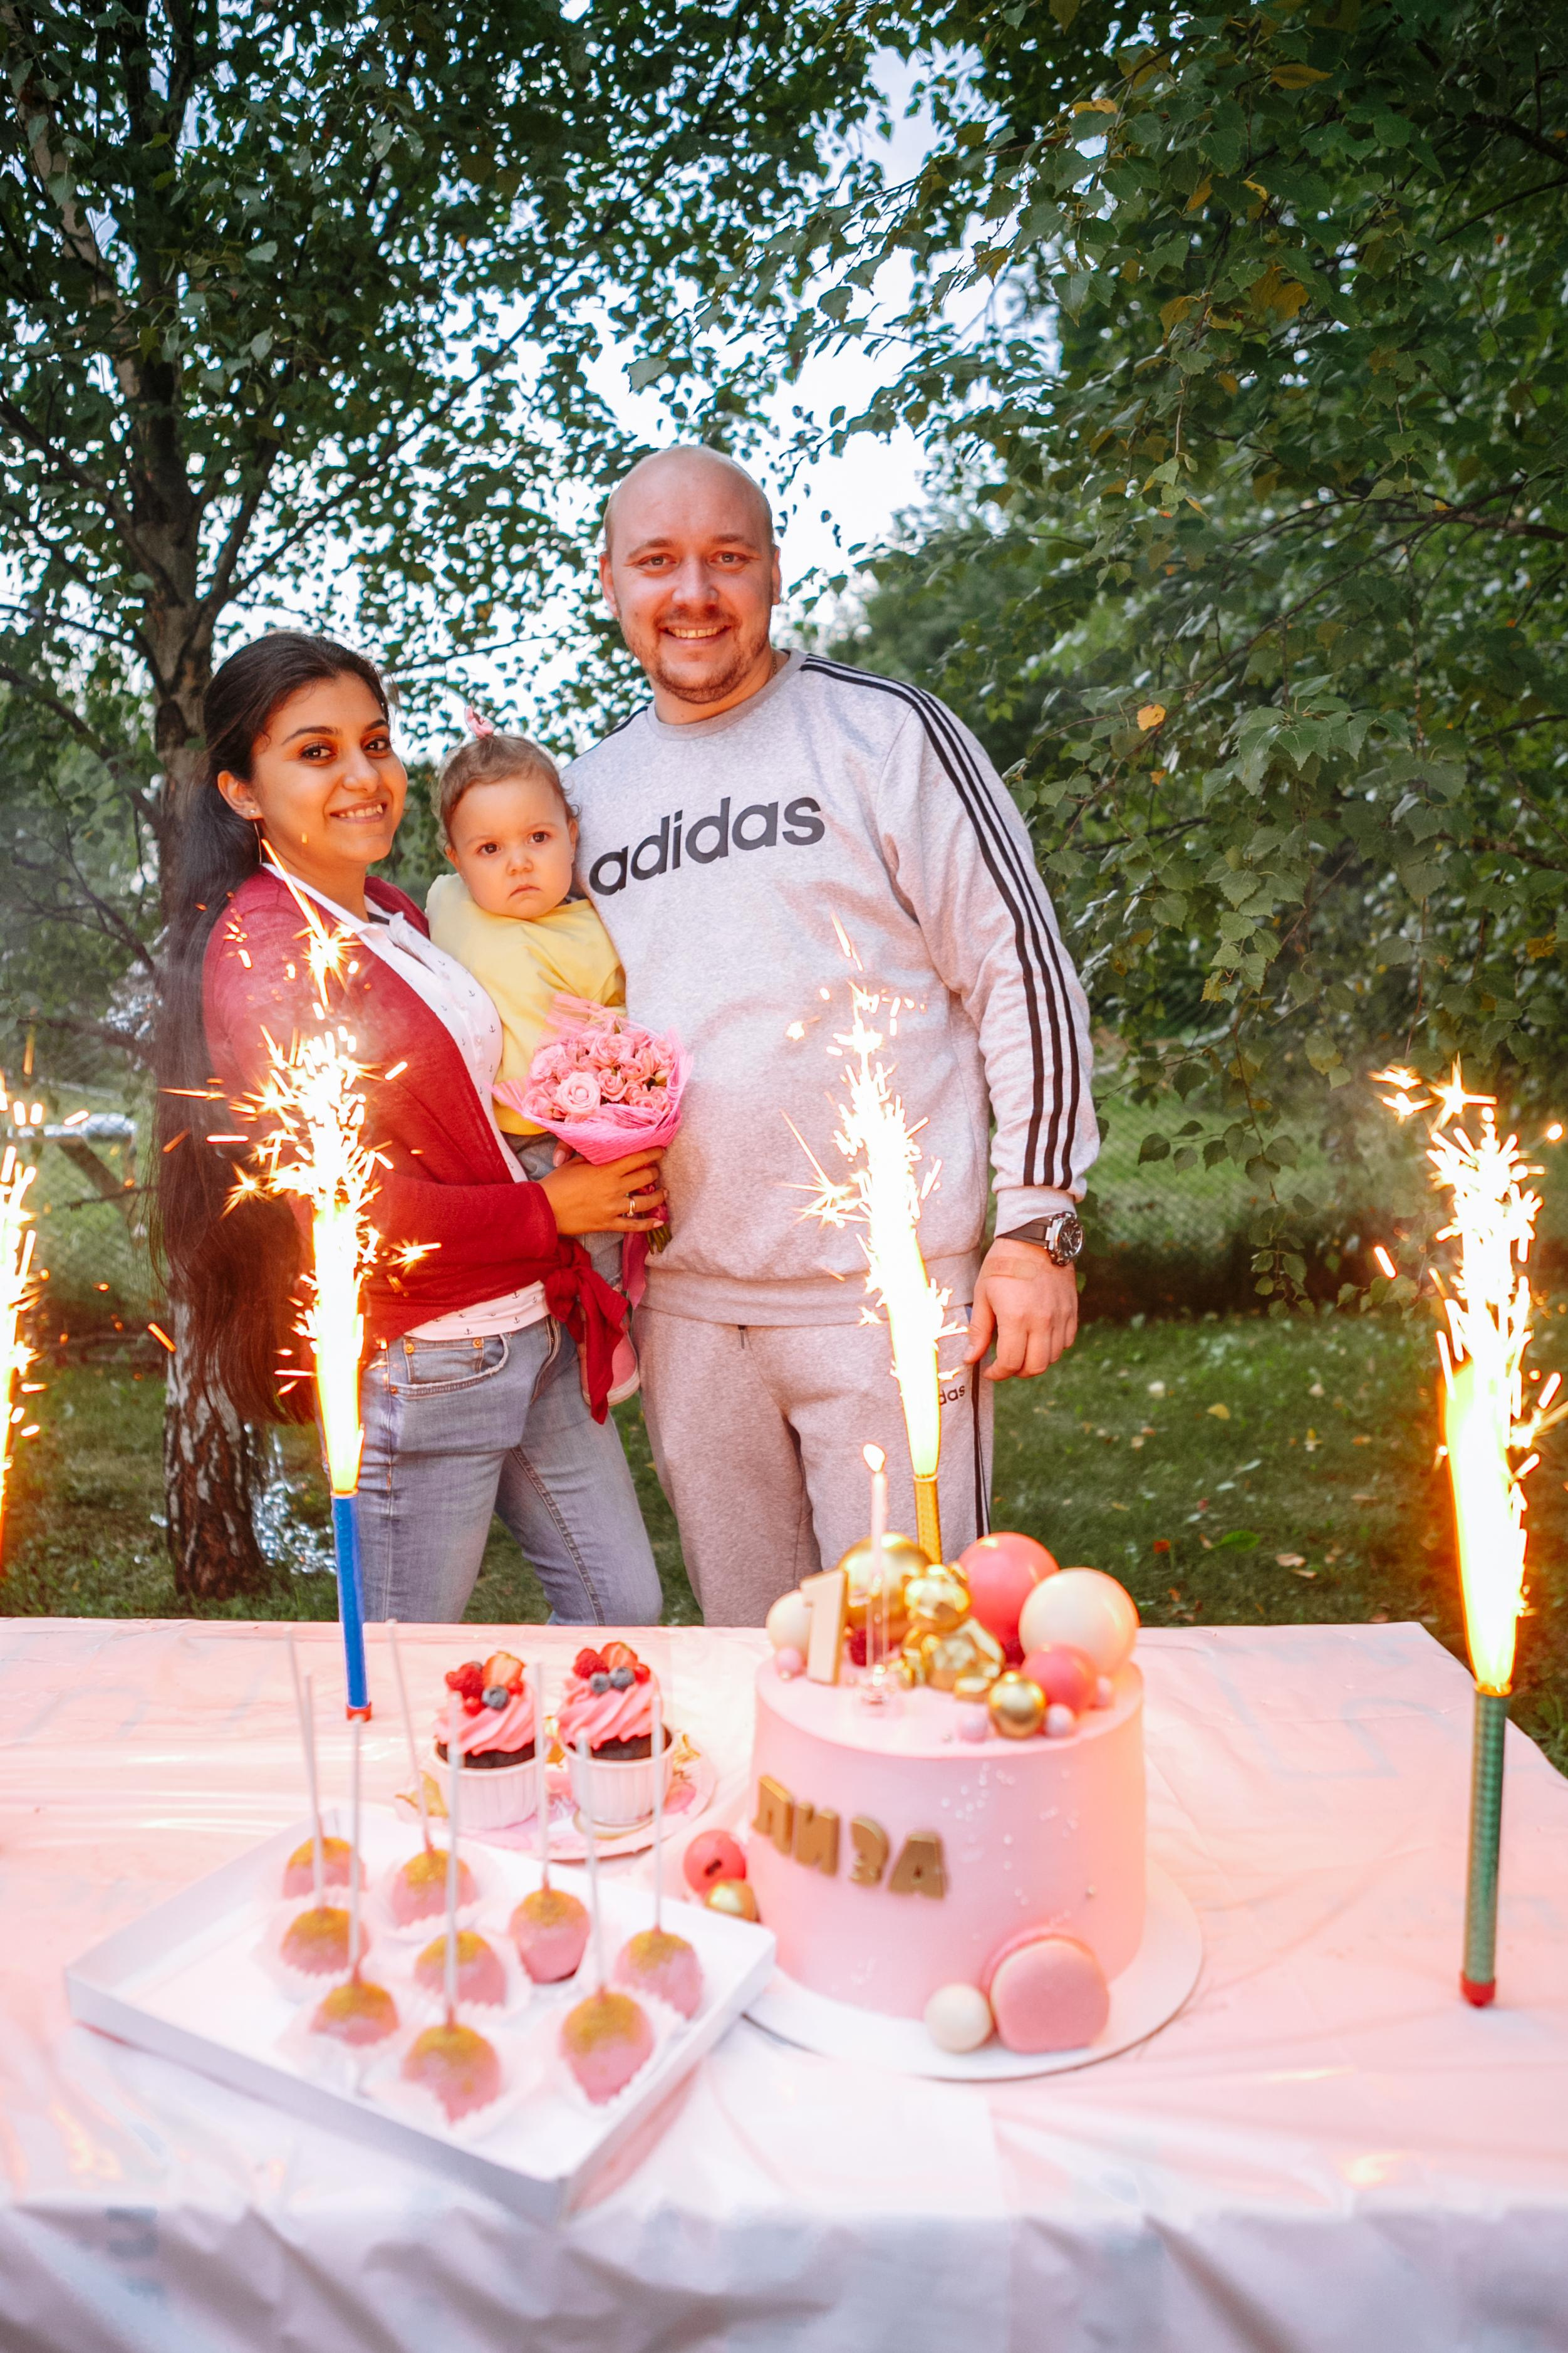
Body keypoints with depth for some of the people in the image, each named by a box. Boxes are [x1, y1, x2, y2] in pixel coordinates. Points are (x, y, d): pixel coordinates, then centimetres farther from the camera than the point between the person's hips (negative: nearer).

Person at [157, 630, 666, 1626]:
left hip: (543, 1332, 8)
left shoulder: (398, 917, 12)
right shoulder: (260, 952, -13)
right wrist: (549, 1210, -11)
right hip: (422, 1370, -8)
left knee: (626, 1613, 15)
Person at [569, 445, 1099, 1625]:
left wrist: (1041, 1224, -9)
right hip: (685, 1303, 5)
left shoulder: (885, 731, -3)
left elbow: (1025, 972, -4)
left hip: (887, 1286, -4)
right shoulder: (588, 793, 12)